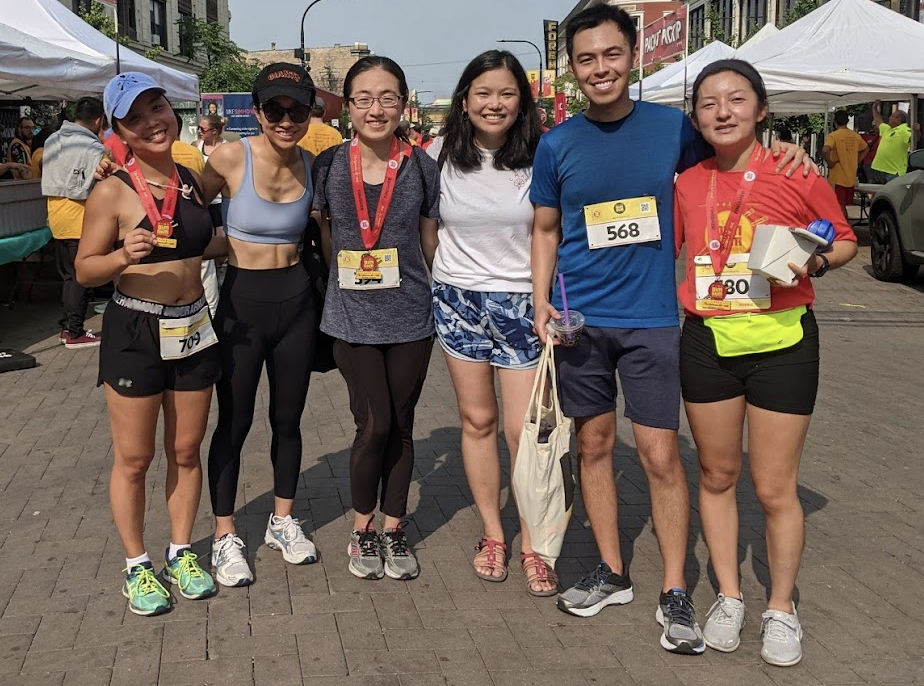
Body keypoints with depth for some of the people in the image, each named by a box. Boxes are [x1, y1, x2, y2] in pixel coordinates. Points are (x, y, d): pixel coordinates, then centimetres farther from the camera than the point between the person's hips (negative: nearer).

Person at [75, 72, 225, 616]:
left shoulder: (191, 180, 6)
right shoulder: (113, 191, -11)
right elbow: (85, 270, -9)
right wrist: (125, 256, -27)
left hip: (194, 328, 5)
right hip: (135, 333, -5)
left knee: (185, 451, 14)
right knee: (134, 458, 6)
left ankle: (181, 552, 30)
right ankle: (137, 566, 22)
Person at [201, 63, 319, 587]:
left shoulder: (314, 167, -1)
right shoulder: (230, 159, -11)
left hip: (296, 302, 3)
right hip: (242, 302, -3)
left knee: (288, 420, 15)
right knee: (234, 424, 5)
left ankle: (283, 521, 33)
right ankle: (225, 537, 19)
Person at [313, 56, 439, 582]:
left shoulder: (421, 166, -2)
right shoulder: (330, 165, -3)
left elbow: (431, 241, 6)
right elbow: (326, 237, 10)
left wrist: (434, 295, 6)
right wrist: (350, 279, 8)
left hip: (411, 316, 1)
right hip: (353, 317, -1)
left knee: (401, 425, 9)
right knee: (375, 425, -3)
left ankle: (394, 528, 26)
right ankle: (363, 528, 19)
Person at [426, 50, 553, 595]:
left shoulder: (541, 158, -5)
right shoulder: (440, 156, 1)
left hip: (522, 304, -2)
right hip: (458, 300, 2)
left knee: (525, 429, -4)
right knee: (477, 420, 10)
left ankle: (533, 546, 11)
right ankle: (493, 534, 24)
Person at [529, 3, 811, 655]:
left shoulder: (672, 128, -2)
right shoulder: (558, 144, 0)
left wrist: (779, 154, -5)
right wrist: (541, 301, -2)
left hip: (651, 317, -1)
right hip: (580, 319, 2)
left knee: (661, 455, -2)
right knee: (595, 444, 11)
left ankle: (675, 593, 11)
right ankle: (612, 572, 27)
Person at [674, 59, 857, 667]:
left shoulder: (796, 172, -8)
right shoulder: (688, 183, 2)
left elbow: (845, 240, 2)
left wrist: (816, 263, -17)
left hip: (781, 342, -3)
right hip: (707, 342, 4)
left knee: (775, 489, 3)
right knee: (717, 475, 14)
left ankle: (782, 609, 24)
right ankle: (729, 597, 31)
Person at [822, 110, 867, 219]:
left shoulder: (833, 136, -12)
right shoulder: (855, 135, 7)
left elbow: (825, 151, -29)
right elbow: (865, 150, 21)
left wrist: (829, 162, -14)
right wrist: (855, 162, 18)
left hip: (837, 178, -6)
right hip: (851, 177, 6)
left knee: (839, 206, -2)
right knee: (843, 206, 16)